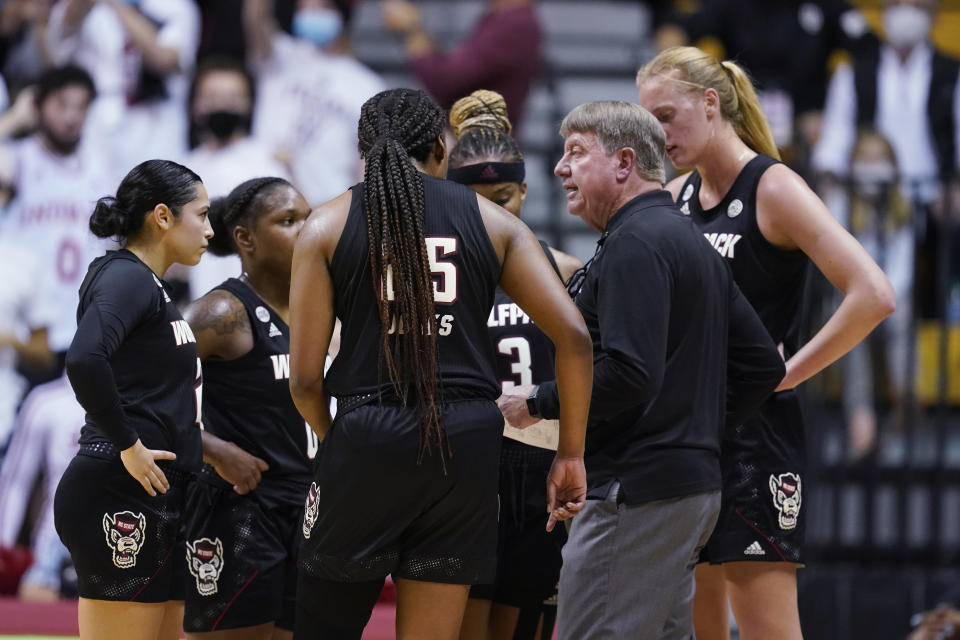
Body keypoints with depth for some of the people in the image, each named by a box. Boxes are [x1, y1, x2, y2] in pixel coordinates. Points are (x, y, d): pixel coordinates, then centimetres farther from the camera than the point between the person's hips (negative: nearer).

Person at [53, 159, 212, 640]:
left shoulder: (149, 286, 20)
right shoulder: (126, 277, -10)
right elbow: (84, 361, -28)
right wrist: (128, 445, -21)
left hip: (155, 499, 10)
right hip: (121, 497, -10)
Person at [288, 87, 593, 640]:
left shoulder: (328, 225, 6)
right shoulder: (494, 222, 10)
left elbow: (305, 378, 1)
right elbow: (573, 336, 1)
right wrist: (571, 456, 7)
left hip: (367, 437, -2)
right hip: (467, 439, 2)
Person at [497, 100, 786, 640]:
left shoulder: (634, 244, -12)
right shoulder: (693, 242, 20)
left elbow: (629, 374, -23)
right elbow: (764, 364, 22)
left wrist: (538, 403, -12)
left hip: (638, 489, -11)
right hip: (695, 483, 11)